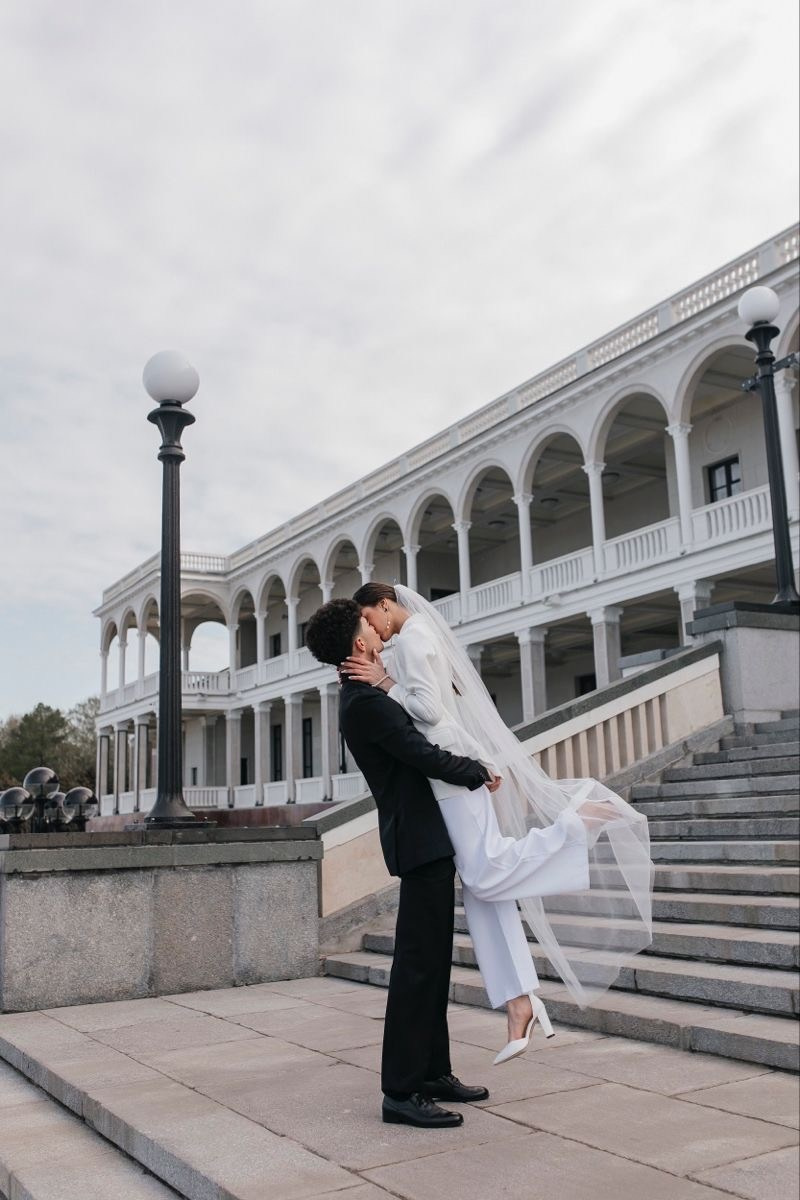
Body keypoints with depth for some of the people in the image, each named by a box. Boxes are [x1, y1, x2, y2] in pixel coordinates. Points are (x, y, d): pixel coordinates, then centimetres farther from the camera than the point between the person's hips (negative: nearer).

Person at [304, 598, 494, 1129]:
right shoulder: (366, 702, -17)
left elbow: (414, 748, 29)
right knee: (417, 965, -6)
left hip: (428, 839, 10)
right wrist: (478, 773, -6)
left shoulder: (364, 697, 15)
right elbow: (424, 755, -20)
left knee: (433, 962, 15)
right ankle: (401, 1091, 1)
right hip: (421, 840, -10)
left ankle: (433, 1072, 24)